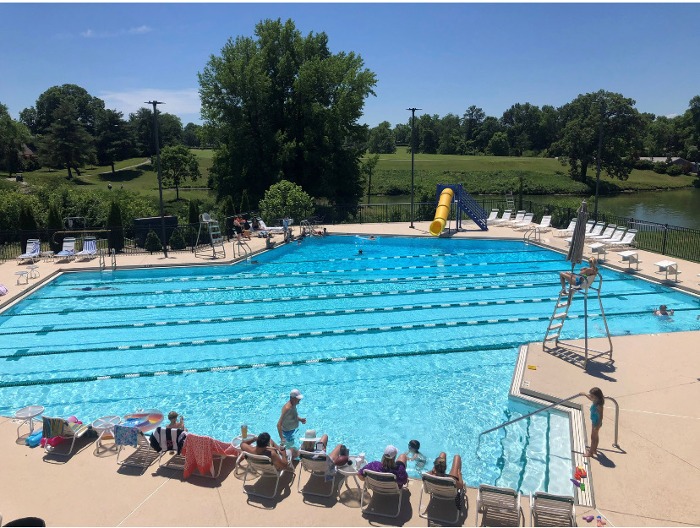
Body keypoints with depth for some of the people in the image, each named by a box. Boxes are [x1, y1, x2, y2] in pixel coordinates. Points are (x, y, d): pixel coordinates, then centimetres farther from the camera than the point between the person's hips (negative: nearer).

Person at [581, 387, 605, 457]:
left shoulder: (599, 406, -31)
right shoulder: (595, 401, -6)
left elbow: (601, 417, -28)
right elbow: (591, 399, 21)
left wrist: (597, 426, -26)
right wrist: (585, 394, 30)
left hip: (596, 423, -9)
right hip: (594, 421, 9)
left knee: (593, 437, 5)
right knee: (595, 436, 23)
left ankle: (591, 452, 18)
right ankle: (594, 449, 39)